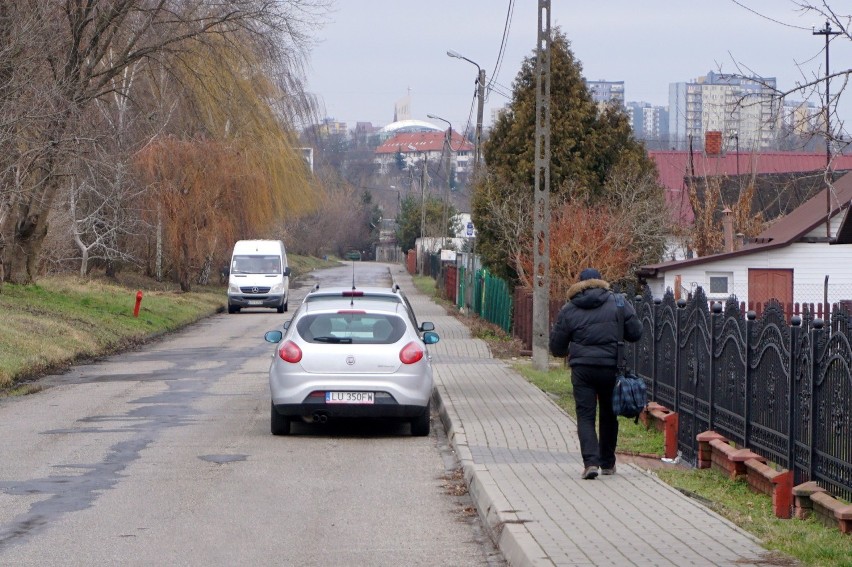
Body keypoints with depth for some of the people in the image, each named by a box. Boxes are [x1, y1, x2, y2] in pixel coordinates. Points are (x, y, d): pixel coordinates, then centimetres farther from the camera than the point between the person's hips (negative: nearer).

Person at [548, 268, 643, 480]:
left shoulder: (568, 310, 2)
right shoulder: (618, 303, 1)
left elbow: (557, 348, 6)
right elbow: (635, 333, 1)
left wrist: (570, 353, 29)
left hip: (582, 369, -1)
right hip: (611, 367, 1)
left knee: (585, 416, 1)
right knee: (609, 414, 16)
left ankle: (591, 461, -16)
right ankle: (608, 463, 25)